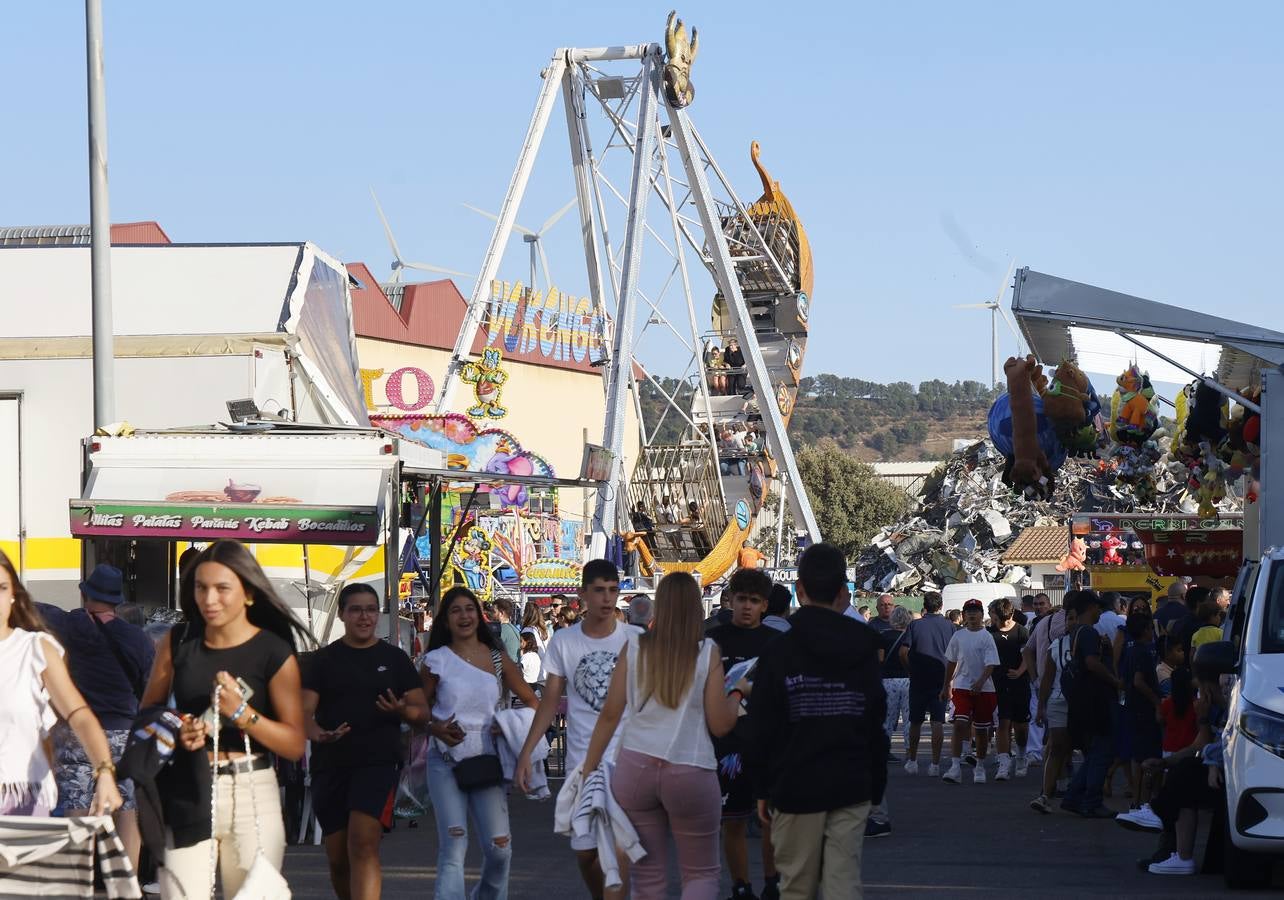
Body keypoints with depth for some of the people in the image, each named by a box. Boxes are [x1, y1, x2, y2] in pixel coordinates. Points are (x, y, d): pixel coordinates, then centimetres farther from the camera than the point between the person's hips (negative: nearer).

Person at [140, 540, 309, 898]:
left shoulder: (274, 652, -3)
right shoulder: (178, 642, 7)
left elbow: (295, 745, -5)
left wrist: (241, 713, -19)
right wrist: (176, 729, -8)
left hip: (251, 797, -2)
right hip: (187, 795, 2)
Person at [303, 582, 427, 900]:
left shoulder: (394, 658, 9)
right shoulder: (322, 660, 9)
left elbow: (423, 712, 9)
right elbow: (304, 713, 1)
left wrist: (402, 710, -15)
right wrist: (318, 734, -22)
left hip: (378, 763, -2)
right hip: (330, 766, 2)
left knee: (363, 845, -21)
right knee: (338, 860, 8)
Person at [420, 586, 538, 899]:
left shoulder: (498, 658, 6)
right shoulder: (435, 661, 2)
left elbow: (531, 701, 12)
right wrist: (435, 728, -12)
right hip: (446, 763, -2)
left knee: (500, 847, 0)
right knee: (453, 846, -12)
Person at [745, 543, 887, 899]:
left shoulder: (778, 651, -6)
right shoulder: (863, 649, 5)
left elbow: (761, 730, -5)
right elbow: (876, 725, 7)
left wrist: (764, 788, 4)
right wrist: (876, 787, 14)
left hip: (795, 789, -2)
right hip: (851, 789, 2)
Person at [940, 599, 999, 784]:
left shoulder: (986, 637, -4)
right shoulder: (958, 636, 6)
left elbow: (991, 665, -11)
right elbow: (951, 662, 16)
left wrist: (980, 682, -26)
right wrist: (946, 686, 18)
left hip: (983, 688, -1)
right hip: (962, 686, 1)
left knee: (982, 729, 8)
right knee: (959, 724, -14)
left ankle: (980, 767, 25)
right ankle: (955, 767, -18)